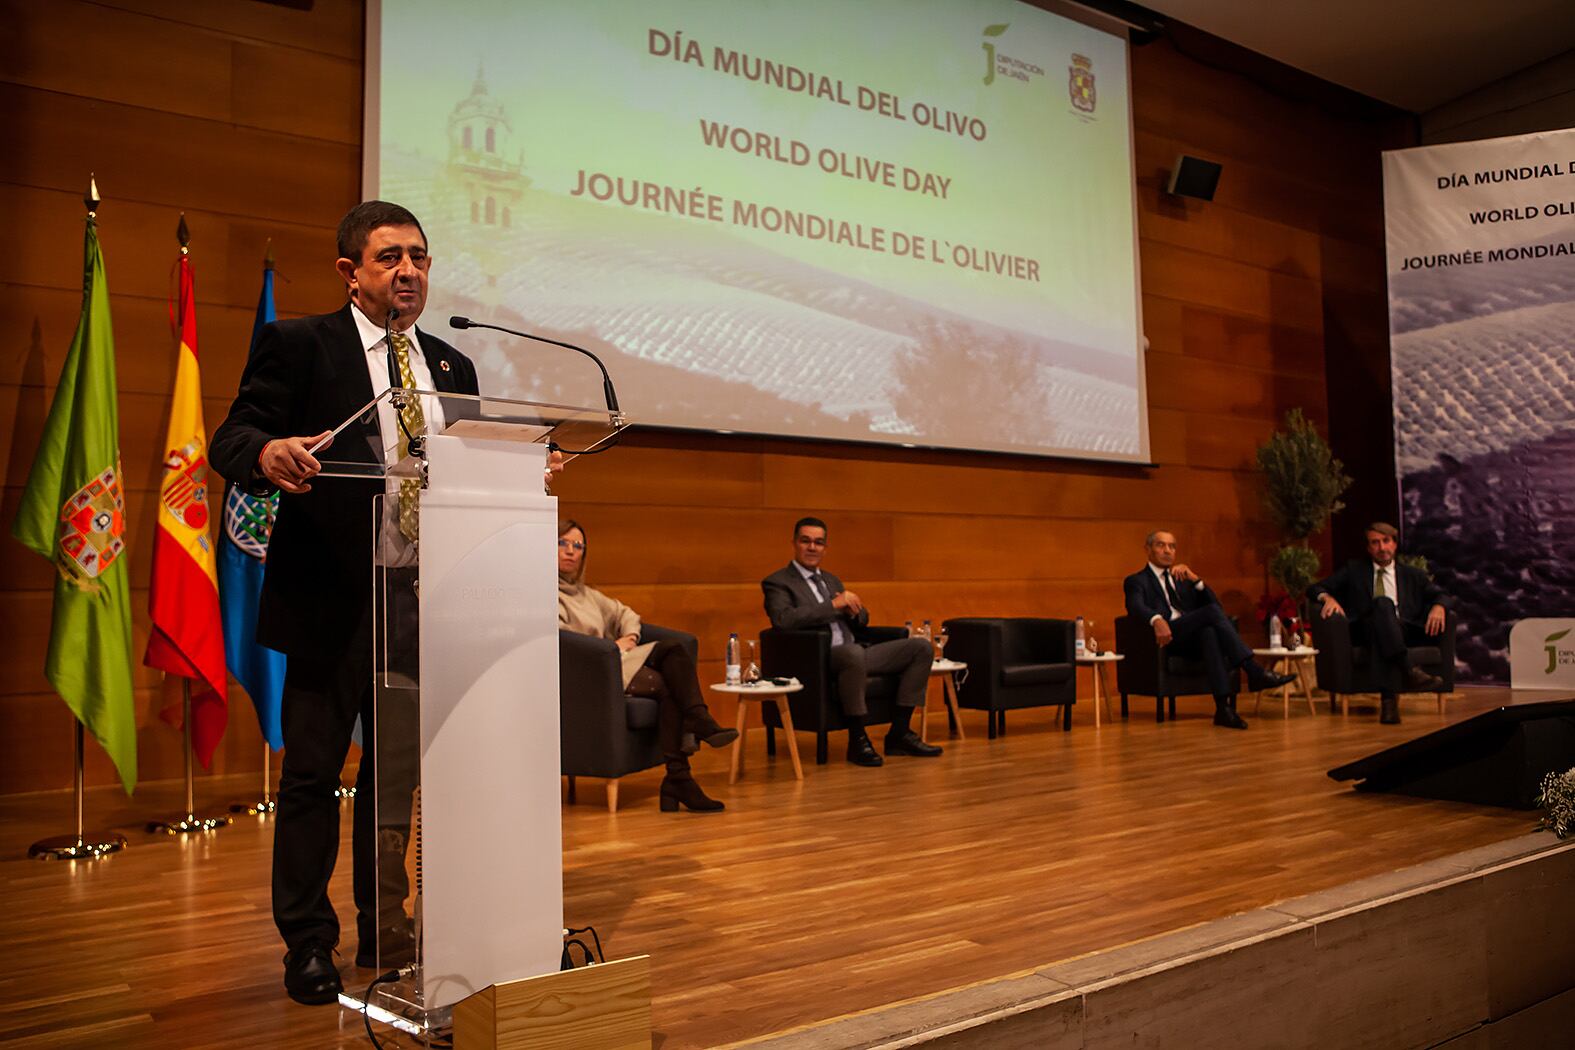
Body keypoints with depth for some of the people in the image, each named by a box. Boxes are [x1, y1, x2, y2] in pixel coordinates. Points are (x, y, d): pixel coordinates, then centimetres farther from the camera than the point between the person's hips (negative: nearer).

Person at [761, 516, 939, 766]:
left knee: (921, 647, -5)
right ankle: (858, 740, -25)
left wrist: (852, 609, 0)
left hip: (854, 653, 8)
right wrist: (834, 604, -19)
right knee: (853, 652, -41)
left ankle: (899, 733, -3)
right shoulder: (777, 583, 2)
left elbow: (862, 622, 25)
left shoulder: (832, 580, 25)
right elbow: (784, 619, -18)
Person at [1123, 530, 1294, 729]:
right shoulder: (1136, 581, 13)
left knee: (1209, 631, -35)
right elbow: (1136, 607, -11)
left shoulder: (1183, 578, 30)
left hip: (1195, 640, 4)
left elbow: (1215, 604, 16)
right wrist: (1157, 619, -33)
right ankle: (1255, 671, -35)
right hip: (1167, 639, -4)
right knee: (1211, 612, -29)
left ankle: (1223, 707, -46)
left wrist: (1195, 579, 1)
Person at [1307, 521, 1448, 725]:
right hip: (1367, 631, -1)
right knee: (1383, 602, -33)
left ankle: (1389, 699, -44)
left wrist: (1439, 607, -9)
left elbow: (1440, 595, 16)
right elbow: (1315, 589, 14)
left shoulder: (1413, 575, 26)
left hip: (1403, 632, 1)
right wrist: (1328, 598, -10)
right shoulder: (1353, 570, 21)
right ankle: (1408, 671, -49)